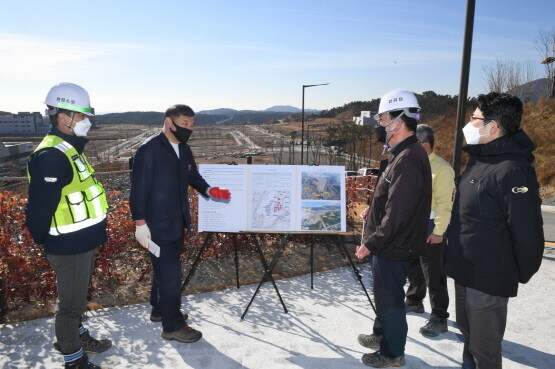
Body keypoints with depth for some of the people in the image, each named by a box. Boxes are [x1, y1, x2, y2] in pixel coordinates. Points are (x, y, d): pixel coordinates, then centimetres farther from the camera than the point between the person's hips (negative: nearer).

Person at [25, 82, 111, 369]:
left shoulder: (71, 149, 9)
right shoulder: (51, 156, -24)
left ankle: (75, 336, 47)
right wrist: (43, 240, -11)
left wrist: (95, 234, 15)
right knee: (71, 303, 8)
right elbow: (39, 207, -25)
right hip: (68, 247, -9)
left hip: (83, 242, 10)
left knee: (77, 297, 26)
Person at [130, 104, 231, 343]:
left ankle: (160, 309, 39)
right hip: (157, 224, -8)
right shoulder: (149, 149, -16)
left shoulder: (184, 149, 8)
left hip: (177, 222, 8)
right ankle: (172, 326, 12)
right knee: (170, 272, -3)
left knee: (164, 268, 21)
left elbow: (193, 176, 16)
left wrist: (208, 190, -5)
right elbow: (139, 188, -16)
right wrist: (140, 223, -17)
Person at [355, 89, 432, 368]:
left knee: (390, 298, 7)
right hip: (390, 243, 10)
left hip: (394, 247, -10)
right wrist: (373, 214, 19)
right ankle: (382, 334, 44)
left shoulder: (408, 160, -25)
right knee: (384, 293, 24)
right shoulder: (405, 154, 7)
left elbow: (396, 214, -27)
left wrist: (371, 243, -20)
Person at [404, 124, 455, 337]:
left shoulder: (441, 168, -14)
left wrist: (438, 231, -20)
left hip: (430, 227, -8)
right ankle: (414, 301, 39)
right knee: (413, 268, 21)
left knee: (434, 274, -2)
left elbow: (445, 203, -18)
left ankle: (439, 318, 8)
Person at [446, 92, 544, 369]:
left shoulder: (511, 170, -24)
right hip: (465, 273, 9)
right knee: (469, 335, 25)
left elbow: (527, 232, -25)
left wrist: (520, 274, -9)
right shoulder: (479, 161, 8)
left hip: (488, 281, -9)